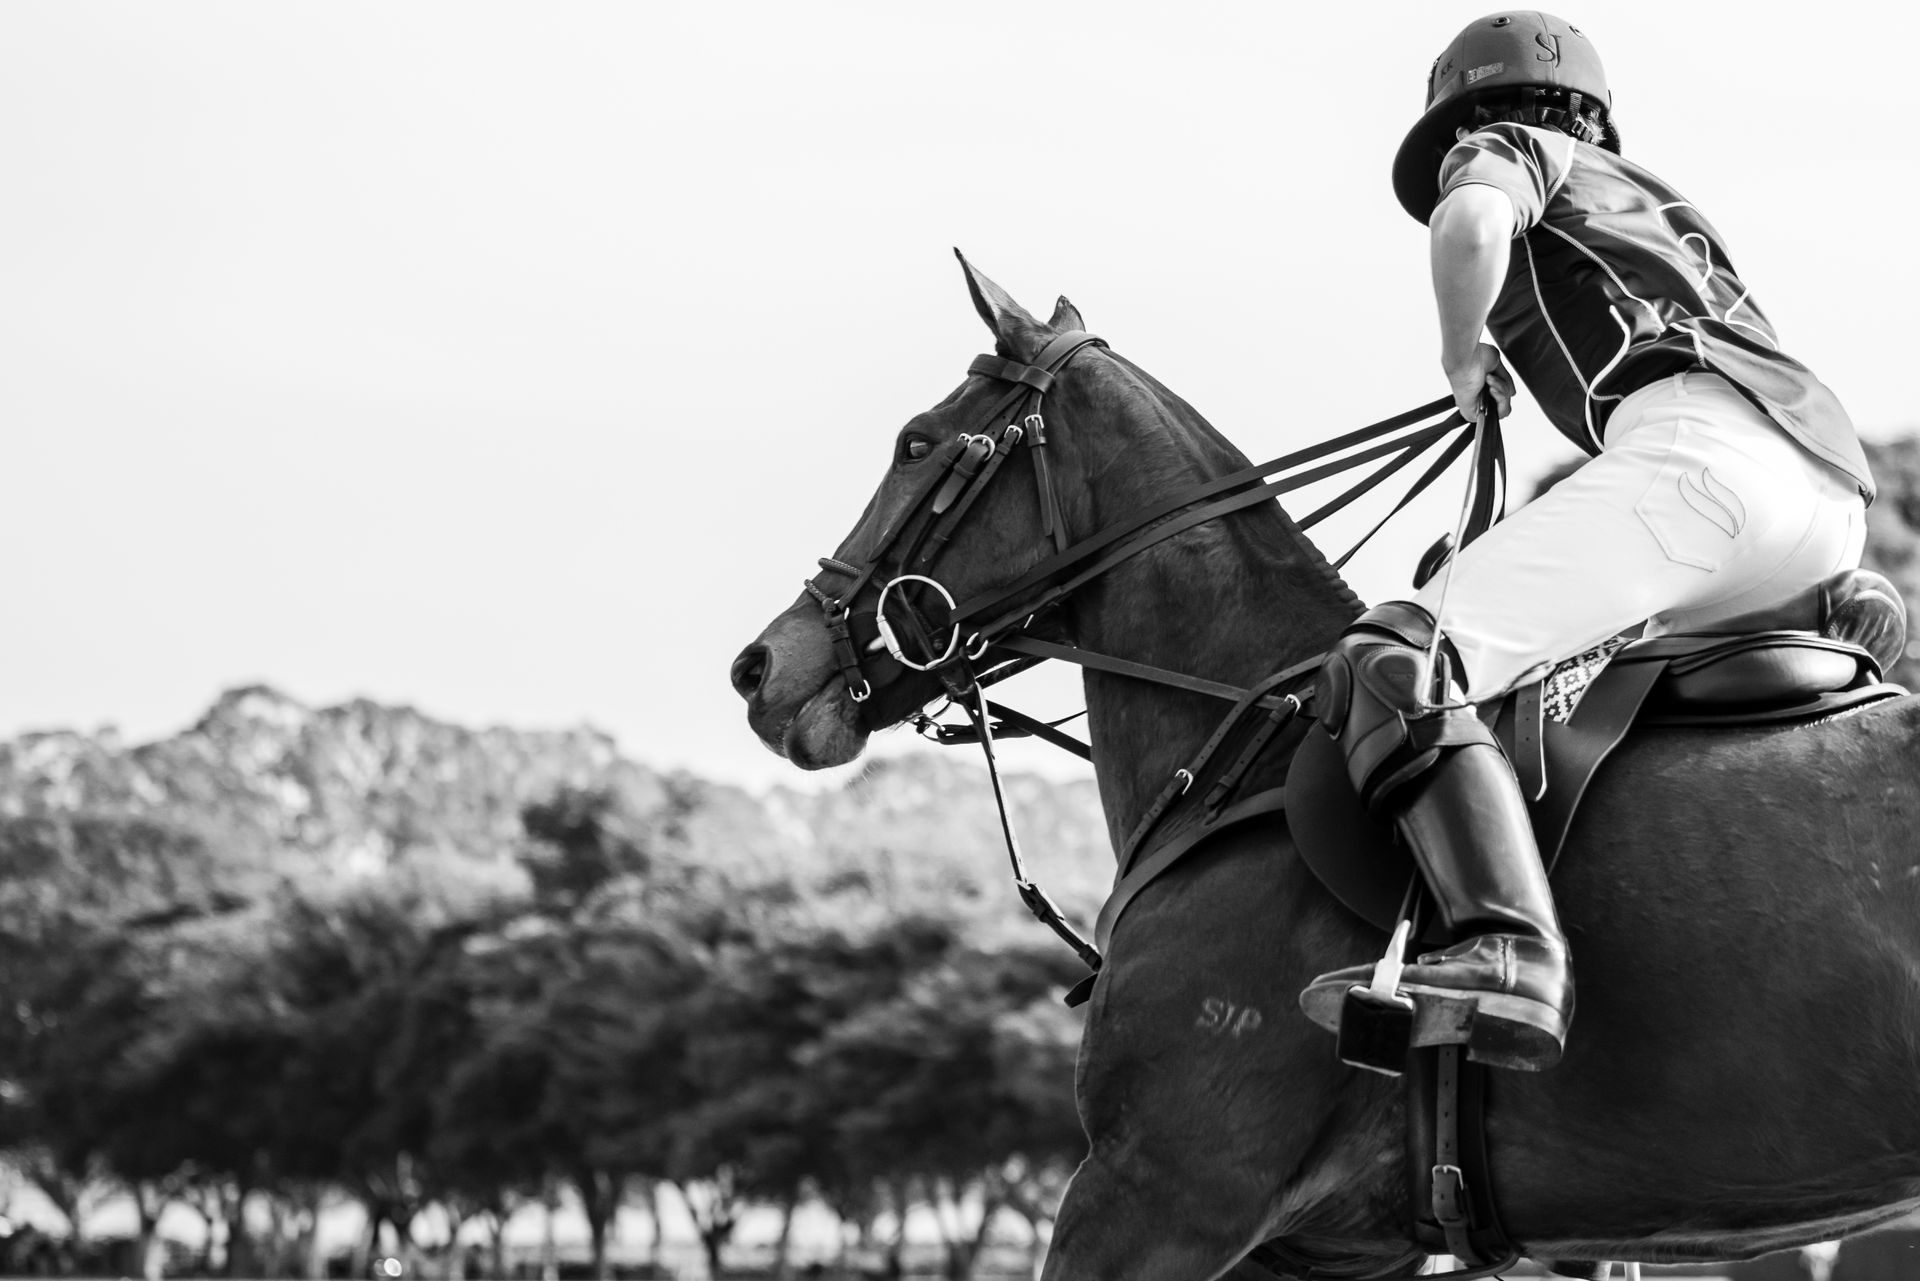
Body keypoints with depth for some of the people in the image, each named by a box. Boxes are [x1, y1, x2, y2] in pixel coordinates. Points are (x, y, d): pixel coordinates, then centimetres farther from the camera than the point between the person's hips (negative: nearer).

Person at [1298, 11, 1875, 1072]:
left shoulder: (1501, 147, 19)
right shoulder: (1649, 198, 41)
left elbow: (1470, 224, -5)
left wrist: (1463, 360, 12)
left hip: (1692, 447, -9)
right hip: (1831, 491, 9)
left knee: (1390, 663, -24)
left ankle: (1511, 950, -47)